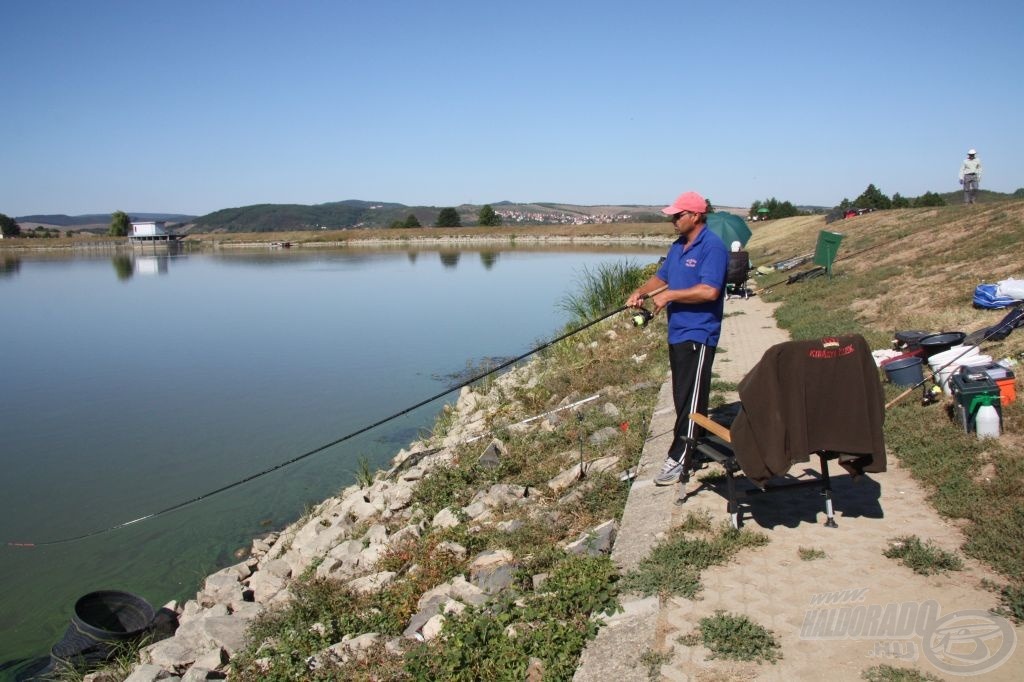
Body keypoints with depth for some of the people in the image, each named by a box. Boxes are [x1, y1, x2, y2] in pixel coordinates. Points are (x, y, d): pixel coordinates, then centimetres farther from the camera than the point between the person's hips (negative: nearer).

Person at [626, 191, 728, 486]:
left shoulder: (712, 247, -14)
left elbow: (710, 291, -24)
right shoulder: (678, 246, 14)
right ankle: (691, 447, 27)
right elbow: (661, 277, 21)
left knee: (690, 399, -8)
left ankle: (679, 459, -8)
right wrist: (641, 292, 1)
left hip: (698, 335, -9)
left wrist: (669, 296, -18)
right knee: (683, 396, 15)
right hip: (677, 332, 9)